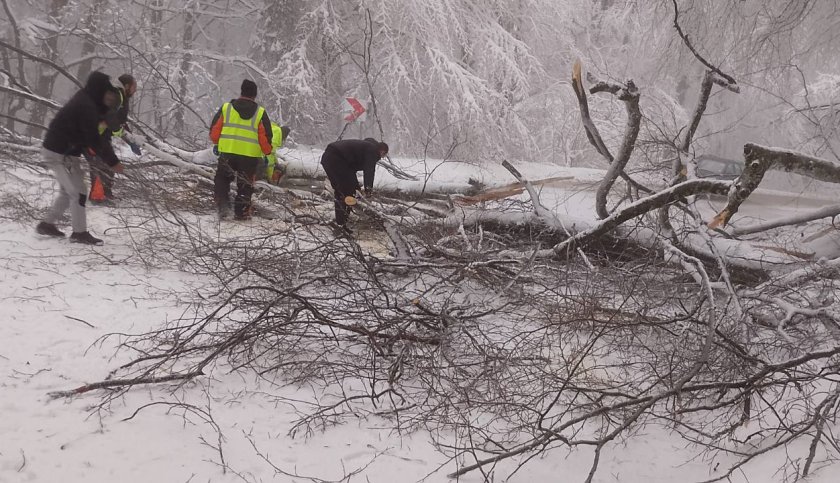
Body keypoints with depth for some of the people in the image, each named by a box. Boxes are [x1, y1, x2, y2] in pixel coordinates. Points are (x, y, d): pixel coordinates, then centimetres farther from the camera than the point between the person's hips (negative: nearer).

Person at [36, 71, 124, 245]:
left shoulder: (85, 100, 7)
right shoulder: (86, 107, -24)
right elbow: (95, 140, -24)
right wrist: (113, 162, -18)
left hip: (61, 151, 10)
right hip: (60, 154, -10)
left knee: (67, 191, 20)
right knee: (79, 192, -5)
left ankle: (47, 224, 30)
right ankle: (79, 233, 3)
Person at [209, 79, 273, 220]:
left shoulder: (226, 108, 2)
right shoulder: (260, 112, -1)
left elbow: (214, 130, 6)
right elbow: (266, 137, -1)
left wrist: (216, 143, 24)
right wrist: (268, 153, 14)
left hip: (227, 152, 1)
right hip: (250, 155, 0)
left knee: (222, 180, 17)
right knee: (245, 185, 13)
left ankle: (223, 207, 4)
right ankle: (241, 212, 15)